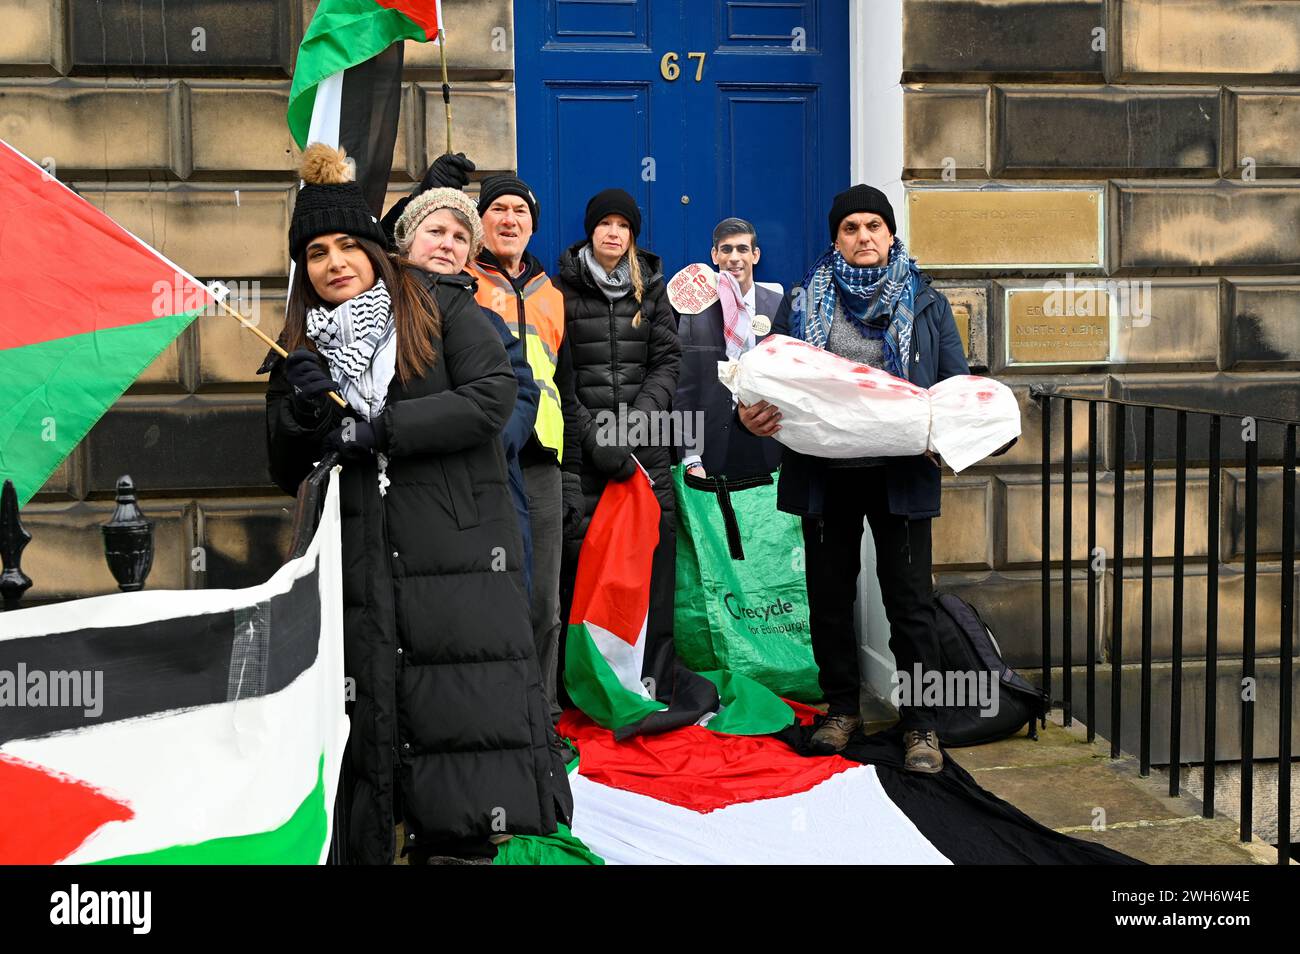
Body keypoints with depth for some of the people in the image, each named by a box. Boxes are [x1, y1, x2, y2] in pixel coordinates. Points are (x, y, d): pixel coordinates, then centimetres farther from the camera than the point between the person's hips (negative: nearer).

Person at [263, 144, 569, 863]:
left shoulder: (441, 307, 5)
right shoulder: (299, 346, 16)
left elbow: (492, 397, -10)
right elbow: (284, 471, 15)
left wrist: (377, 430, -11)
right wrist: (302, 411, -6)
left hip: (455, 544, -3)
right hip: (358, 560, 3)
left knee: (463, 703, -8)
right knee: (371, 714, 1)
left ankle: (461, 838, 2)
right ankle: (374, 840, 12)